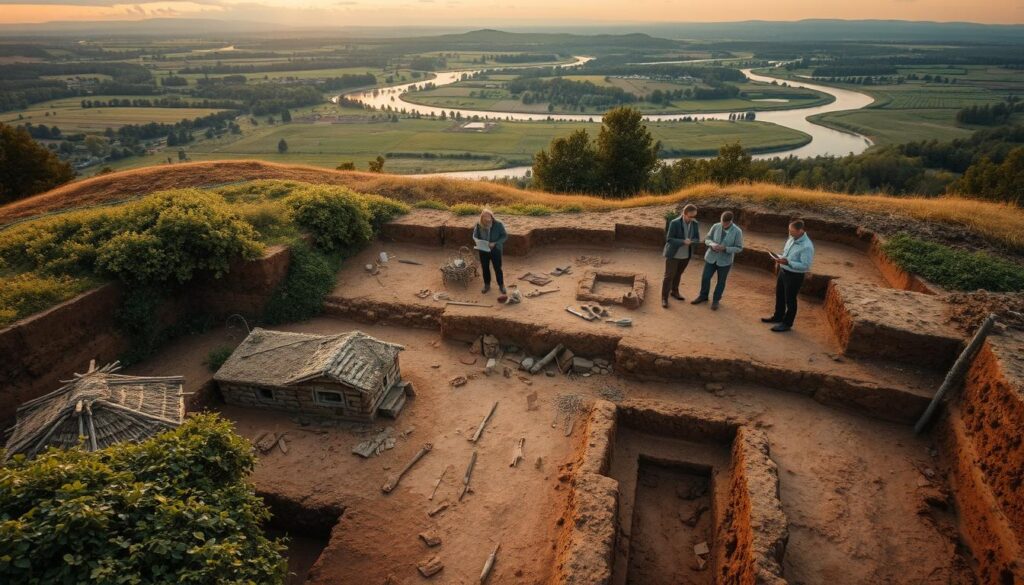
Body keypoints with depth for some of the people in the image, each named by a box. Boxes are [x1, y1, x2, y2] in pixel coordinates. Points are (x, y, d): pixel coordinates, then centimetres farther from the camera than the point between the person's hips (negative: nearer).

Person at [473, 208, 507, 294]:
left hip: (495, 250, -2)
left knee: (497, 268, 8)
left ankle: (501, 285, 27)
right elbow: (475, 236, 3)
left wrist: (495, 243, -22)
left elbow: (505, 236, -10)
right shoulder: (478, 225, -11)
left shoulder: (498, 224, -17)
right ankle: (487, 285, 34)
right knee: (485, 268, 15)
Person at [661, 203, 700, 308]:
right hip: (673, 254, -5)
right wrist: (683, 241, -30)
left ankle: (674, 291, 42)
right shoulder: (674, 223, -20)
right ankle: (664, 298, 10)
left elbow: (697, 239, 0)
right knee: (669, 276, 0)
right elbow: (669, 239, -19)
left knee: (678, 274, 21)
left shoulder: (695, 224, -5)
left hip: (686, 255, 5)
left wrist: (690, 241, -22)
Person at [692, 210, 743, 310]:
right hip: (711, 258, 2)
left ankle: (716, 300, 30)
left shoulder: (737, 231, -15)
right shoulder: (715, 226, -8)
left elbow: (739, 248, -11)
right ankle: (703, 296, 33)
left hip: (725, 261, -2)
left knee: (721, 281, 12)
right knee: (705, 278, 10)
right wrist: (712, 245, -24)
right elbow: (707, 239, -1)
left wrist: (725, 248, -26)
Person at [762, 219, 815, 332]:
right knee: (779, 296, 22)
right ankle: (778, 317, 42)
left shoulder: (807, 246, -27)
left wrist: (788, 262, -29)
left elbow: (805, 266, -26)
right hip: (783, 271, 8)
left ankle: (787, 323, 22)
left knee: (790, 300, 7)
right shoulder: (792, 238, -1)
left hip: (795, 276, -8)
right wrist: (781, 259, -4)